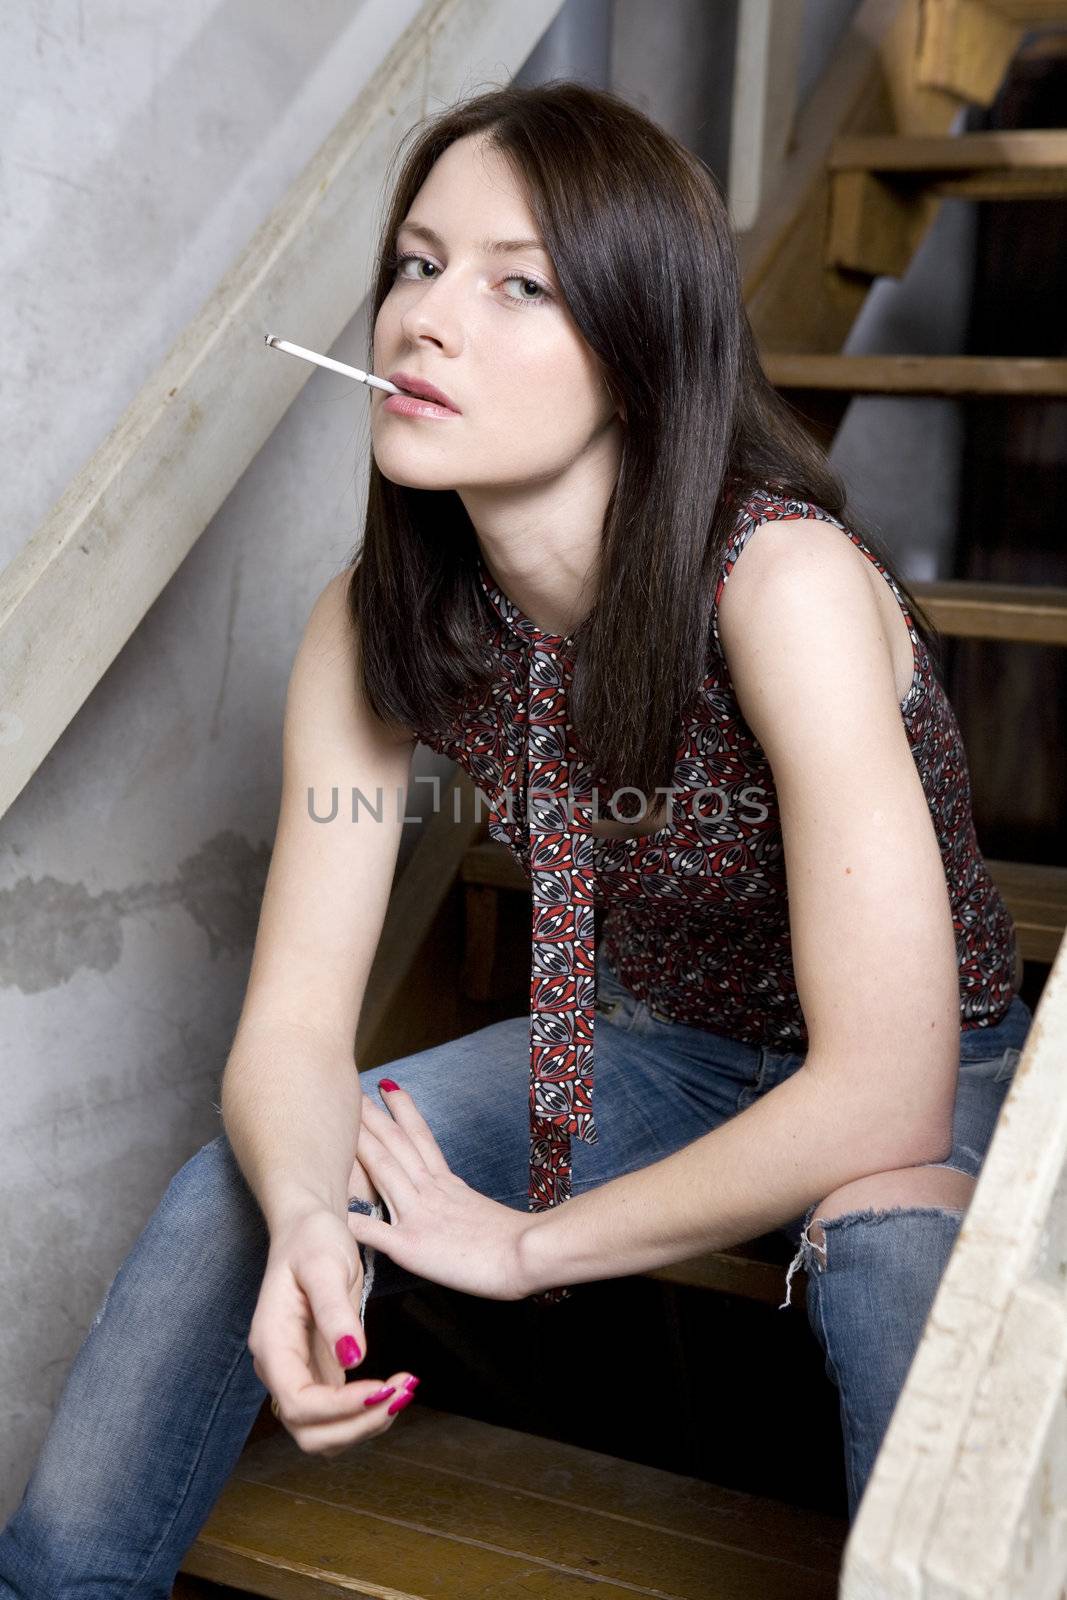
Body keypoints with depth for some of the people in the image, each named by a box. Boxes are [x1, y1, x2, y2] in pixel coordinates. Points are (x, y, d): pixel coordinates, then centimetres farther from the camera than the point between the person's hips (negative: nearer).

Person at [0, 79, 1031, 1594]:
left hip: (925, 1087, -4)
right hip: (648, 1053, 4)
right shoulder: (376, 623, -14)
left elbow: (884, 1097, -32)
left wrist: (525, 1243, -22)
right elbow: (292, 1024, -12)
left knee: (896, 1245, -37)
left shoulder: (782, 579, -32)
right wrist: (307, 1219, -35)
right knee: (233, 1199, -9)